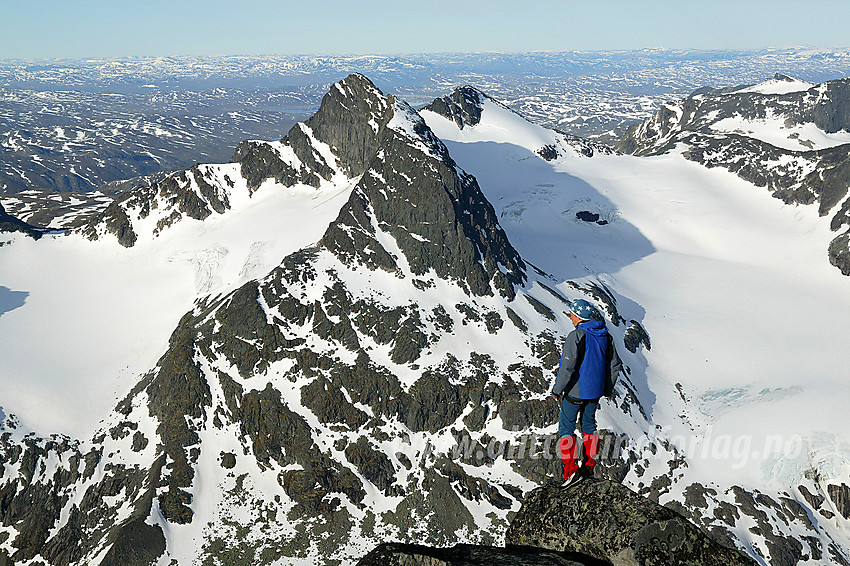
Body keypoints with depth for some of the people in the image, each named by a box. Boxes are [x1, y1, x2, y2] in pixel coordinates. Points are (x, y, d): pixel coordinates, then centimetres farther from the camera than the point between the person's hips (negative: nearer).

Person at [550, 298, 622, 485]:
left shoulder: (576, 336, -21)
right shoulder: (605, 335, 0)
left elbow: (567, 368, -25)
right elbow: (615, 365, 7)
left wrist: (557, 390, -12)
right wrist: (607, 389, 18)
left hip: (576, 392, -6)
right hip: (595, 391, 7)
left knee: (566, 428, 6)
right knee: (589, 424, 21)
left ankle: (571, 469, 3)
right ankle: (589, 466, 29)